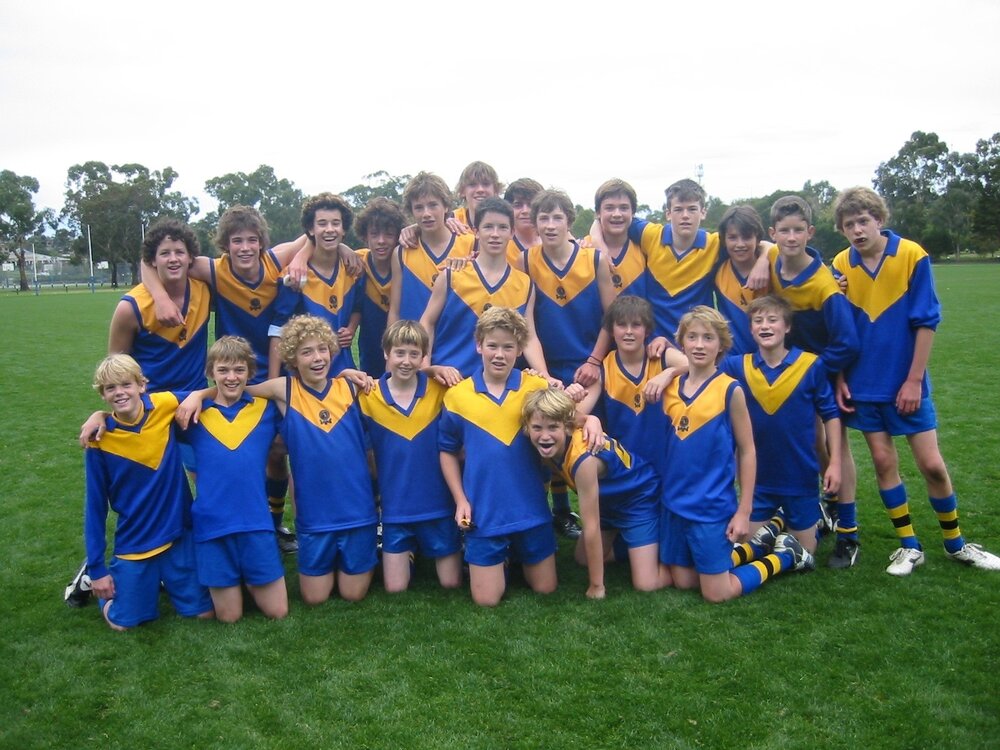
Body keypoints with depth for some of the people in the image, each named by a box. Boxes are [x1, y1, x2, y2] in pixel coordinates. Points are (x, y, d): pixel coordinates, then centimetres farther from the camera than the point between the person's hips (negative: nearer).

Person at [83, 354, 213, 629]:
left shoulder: (165, 405, -11)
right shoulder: (99, 439, -13)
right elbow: (95, 506, -5)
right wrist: (96, 568, -4)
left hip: (177, 536, 1)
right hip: (132, 544, -1)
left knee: (204, 612, 6)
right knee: (123, 622, 2)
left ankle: (160, 578, 34)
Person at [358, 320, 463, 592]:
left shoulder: (440, 389, -8)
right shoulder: (369, 396, -8)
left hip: (438, 504, 0)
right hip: (395, 508, 0)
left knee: (451, 584, 10)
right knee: (395, 588, 5)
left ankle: (421, 548, 38)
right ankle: (410, 551, 34)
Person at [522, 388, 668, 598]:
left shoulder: (584, 458, -39)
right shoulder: (551, 447, -19)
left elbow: (591, 527, -30)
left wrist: (597, 586, -22)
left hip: (640, 497, -7)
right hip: (609, 499, 8)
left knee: (645, 584, -12)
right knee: (583, 559, 14)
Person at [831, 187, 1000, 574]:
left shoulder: (912, 256, -10)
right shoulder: (840, 265, -2)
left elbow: (926, 322, -8)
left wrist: (914, 380, -10)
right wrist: (839, 379, -1)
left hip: (907, 383, -2)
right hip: (863, 384, 2)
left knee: (932, 463, 3)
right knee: (883, 461, 6)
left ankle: (956, 544, 24)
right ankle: (909, 546, 21)